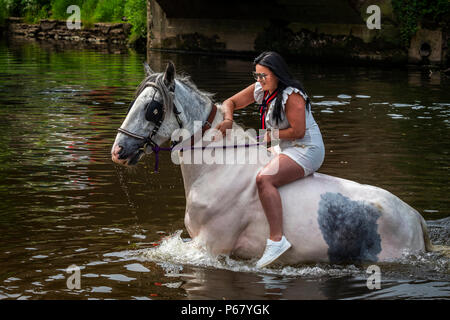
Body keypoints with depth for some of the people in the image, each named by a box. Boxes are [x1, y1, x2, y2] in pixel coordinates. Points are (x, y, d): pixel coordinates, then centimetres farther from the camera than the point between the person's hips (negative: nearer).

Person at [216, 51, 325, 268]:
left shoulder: (292, 96, -20)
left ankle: (277, 239, -37)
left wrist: (272, 134, -12)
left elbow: (298, 131, -24)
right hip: (284, 149, 10)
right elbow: (230, 102, 11)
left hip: (307, 150, -10)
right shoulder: (259, 90, 5)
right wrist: (228, 120, -11)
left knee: (264, 178, -31)